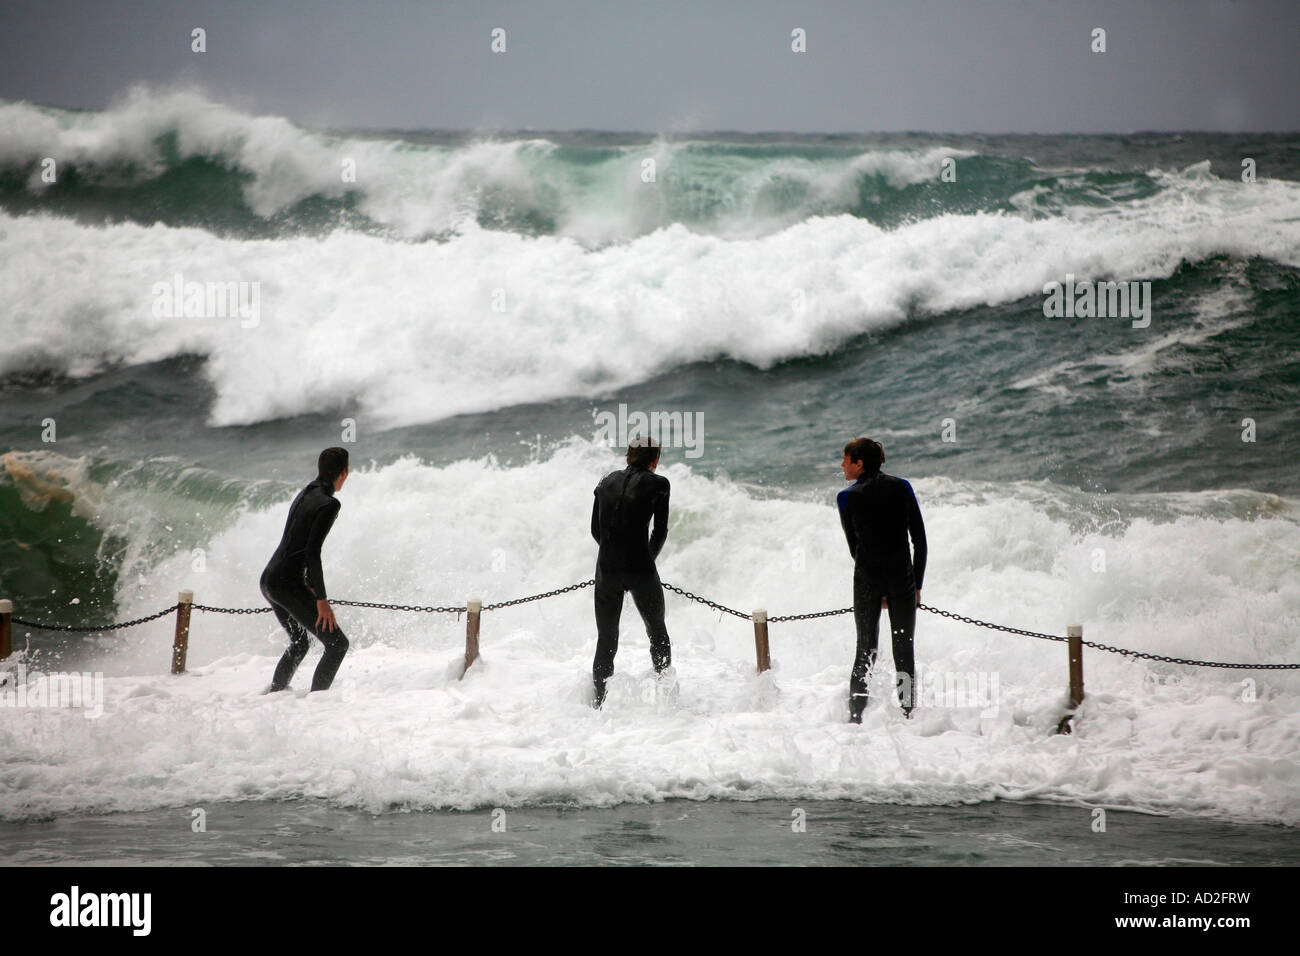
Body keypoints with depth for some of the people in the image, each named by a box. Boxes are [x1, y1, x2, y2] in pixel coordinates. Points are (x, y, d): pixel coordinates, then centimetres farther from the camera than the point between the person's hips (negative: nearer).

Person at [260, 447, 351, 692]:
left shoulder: (304, 495, 15)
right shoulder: (329, 504, -13)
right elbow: (312, 552, -21)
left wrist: (311, 587, 30)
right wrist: (321, 599, -19)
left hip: (268, 580, 9)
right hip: (288, 584, -9)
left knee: (299, 644, 27)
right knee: (337, 644, -5)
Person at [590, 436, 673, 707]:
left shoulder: (607, 482, 10)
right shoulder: (657, 484, -2)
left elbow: (596, 530, 12)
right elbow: (660, 532, 0)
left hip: (606, 569, 3)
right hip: (641, 571, -3)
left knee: (606, 640, 13)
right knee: (657, 631, 19)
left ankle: (597, 701, 8)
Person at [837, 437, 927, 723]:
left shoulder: (847, 497, -1)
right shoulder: (902, 488, 4)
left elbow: (854, 546, 5)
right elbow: (920, 540, 3)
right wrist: (917, 585, 8)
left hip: (867, 577, -1)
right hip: (902, 576, 1)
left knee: (866, 649, 10)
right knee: (904, 649, 8)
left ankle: (855, 716, 5)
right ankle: (908, 715, 5)